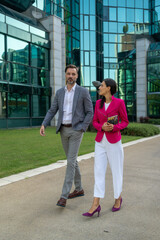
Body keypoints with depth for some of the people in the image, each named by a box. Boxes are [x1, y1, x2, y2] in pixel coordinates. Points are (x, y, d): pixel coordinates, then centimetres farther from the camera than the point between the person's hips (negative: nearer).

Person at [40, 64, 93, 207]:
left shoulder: (83, 91, -4)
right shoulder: (60, 92, 10)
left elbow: (90, 112, -3)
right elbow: (52, 111, 8)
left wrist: (81, 129, -13)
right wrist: (43, 125, -8)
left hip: (76, 130, -5)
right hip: (64, 130, 6)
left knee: (70, 161, -11)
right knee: (72, 160, 12)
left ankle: (64, 196, -8)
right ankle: (79, 189, 27)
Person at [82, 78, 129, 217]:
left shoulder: (119, 102, -8)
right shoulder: (98, 103, 6)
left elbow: (124, 122, -2)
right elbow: (95, 122, 9)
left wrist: (113, 127, -22)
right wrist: (102, 127, -14)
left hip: (114, 142, -4)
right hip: (100, 141, 4)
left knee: (116, 171, 8)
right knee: (99, 172, -3)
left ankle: (118, 198, 30)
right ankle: (95, 205, -2)